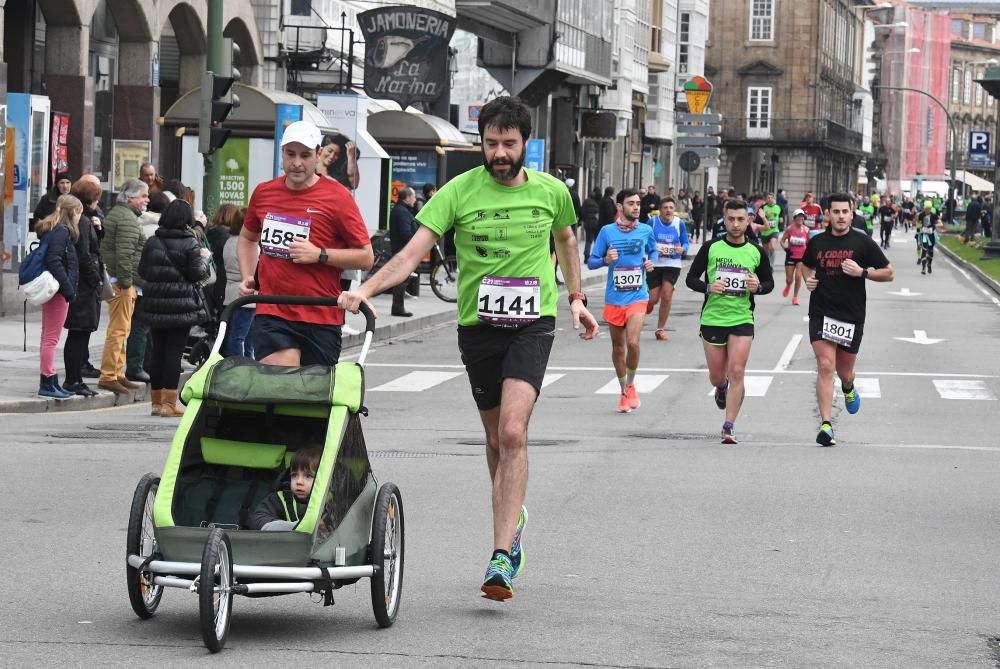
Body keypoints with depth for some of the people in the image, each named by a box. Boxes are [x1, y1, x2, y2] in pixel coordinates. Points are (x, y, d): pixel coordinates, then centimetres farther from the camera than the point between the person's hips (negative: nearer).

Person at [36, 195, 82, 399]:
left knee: (48, 337, 13)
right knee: (51, 337, -7)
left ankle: (49, 382, 19)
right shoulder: (62, 232, -14)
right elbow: (54, 261, -22)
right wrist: (68, 289, -21)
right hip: (58, 290, -10)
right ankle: (47, 382, -6)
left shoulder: (52, 230, 15)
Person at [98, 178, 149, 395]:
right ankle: (108, 376, -12)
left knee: (120, 330, 17)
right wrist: (125, 282, -21)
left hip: (116, 279, 11)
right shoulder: (128, 219, -14)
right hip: (121, 281, -11)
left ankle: (117, 374, 24)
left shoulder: (116, 213, 20)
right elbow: (125, 253, -22)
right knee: (119, 329, -11)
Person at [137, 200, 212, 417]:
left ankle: (156, 401, 15)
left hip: (155, 305, 4)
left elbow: (142, 271, 6)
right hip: (181, 306, -4)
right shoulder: (190, 244, -8)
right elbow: (197, 273, -11)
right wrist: (204, 258, 7)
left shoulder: (152, 242, 4)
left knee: (158, 351, 11)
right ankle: (169, 403, -3)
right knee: (174, 352, -2)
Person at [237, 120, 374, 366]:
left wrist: (320, 254, -15)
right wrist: (247, 277, 13)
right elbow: (247, 238, 30)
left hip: (321, 320, -1)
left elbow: (366, 257, -3)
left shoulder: (337, 197, -4)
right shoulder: (263, 193, 9)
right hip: (271, 315, 1)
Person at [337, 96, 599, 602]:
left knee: (513, 433, -18)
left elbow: (566, 240, 22)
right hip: (478, 326, 1)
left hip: (532, 324, -1)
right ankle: (513, 518, 42)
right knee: (495, 439, 13)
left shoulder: (551, 191, 0)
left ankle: (502, 556, -22)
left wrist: (576, 298, 20)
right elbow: (413, 252, -13)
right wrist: (366, 289, -26)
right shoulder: (460, 192, -7)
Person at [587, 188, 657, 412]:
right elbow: (591, 262, 1)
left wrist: (651, 263, 0)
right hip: (614, 298, 1)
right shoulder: (607, 231, -2)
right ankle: (624, 391, 26)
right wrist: (606, 260, -19)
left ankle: (630, 385, 6)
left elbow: (653, 251, 22)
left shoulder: (646, 231, 2)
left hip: (637, 296, -1)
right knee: (618, 346, 10)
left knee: (632, 342, -17)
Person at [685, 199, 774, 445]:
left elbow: (769, 282, 13)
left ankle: (729, 426, -7)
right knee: (716, 376, 10)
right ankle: (722, 388, 48)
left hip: (742, 320, -1)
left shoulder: (756, 253, 1)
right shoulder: (711, 248, -1)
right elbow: (691, 279, 3)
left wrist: (758, 287, -10)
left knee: (736, 372, -12)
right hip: (712, 319, 1)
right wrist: (708, 287, -17)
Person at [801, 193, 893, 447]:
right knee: (825, 366, -14)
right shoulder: (817, 242, 5)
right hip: (821, 314, 0)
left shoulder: (863, 243, -3)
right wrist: (808, 279, 3)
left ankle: (848, 388, 52)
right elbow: (806, 264, 26)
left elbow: (888, 273, 1)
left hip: (851, 316, 0)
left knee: (844, 372, 12)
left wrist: (862, 272, -14)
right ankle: (825, 425, -16)